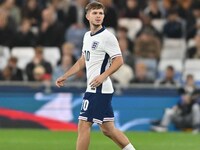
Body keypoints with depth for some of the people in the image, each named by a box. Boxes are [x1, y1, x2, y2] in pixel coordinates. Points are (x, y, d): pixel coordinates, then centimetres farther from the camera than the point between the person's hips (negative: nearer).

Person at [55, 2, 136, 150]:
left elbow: (119, 60, -15)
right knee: (107, 129, 10)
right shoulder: (87, 36, 15)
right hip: (93, 89, 9)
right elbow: (83, 60, 26)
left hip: (99, 88, -9)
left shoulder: (107, 36, -11)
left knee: (84, 124, -7)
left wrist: (103, 76, -25)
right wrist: (65, 76, 24)